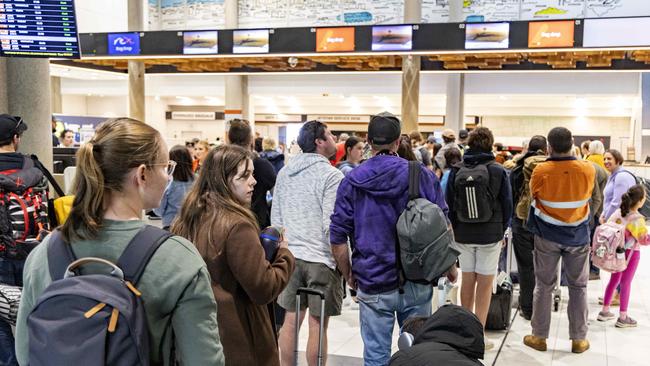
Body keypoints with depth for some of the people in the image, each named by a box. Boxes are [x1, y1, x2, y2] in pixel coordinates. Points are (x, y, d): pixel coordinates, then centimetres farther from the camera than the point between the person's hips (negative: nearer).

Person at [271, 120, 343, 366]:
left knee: (291, 320, 13)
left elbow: (275, 217, 13)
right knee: (317, 325, 3)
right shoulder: (331, 175, -11)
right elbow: (330, 225, -15)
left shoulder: (285, 172, 9)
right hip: (321, 258, -6)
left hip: (290, 255, 6)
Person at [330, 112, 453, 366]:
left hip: (373, 286, -1)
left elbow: (337, 239, -4)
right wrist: (450, 266, 14)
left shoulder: (351, 182, -3)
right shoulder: (422, 175, -3)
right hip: (418, 283, 1)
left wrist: (348, 275, 10)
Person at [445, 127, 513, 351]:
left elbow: (448, 204, 3)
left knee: (467, 280, 13)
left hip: (463, 233, 3)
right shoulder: (497, 171, -8)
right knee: (485, 284, 3)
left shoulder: (456, 171, -2)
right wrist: (502, 230, 12)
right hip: (490, 234, -3)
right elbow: (507, 204, -1)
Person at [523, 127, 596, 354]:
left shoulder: (541, 171, -18)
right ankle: (579, 339, 21)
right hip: (578, 237, 1)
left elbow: (534, 195, -1)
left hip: (547, 236, -1)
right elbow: (588, 195, 4)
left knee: (544, 285, 11)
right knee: (578, 287, 13)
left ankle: (539, 336, 19)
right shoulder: (588, 170, -13)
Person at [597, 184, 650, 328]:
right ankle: (622, 317, 14)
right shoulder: (637, 219, -21)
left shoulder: (618, 212, -2)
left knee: (614, 280, 18)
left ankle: (605, 311, 27)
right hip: (631, 253, -6)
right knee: (626, 283, 4)